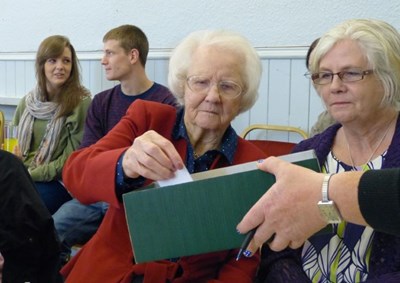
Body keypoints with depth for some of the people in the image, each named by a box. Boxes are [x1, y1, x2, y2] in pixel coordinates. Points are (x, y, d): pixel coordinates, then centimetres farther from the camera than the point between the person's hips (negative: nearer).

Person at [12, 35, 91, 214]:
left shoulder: (81, 103, -6)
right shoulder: (28, 102, 12)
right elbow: (16, 145, 18)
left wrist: (30, 174, -13)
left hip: (60, 182, -5)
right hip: (24, 177, 5)